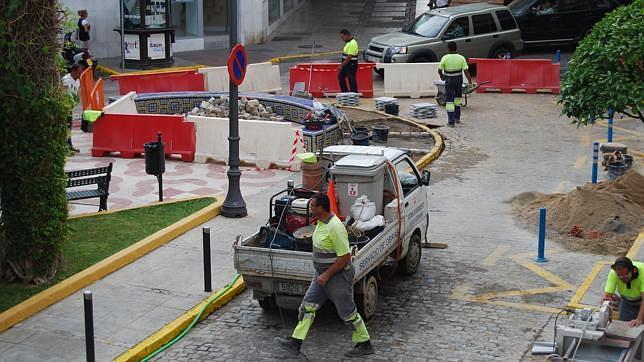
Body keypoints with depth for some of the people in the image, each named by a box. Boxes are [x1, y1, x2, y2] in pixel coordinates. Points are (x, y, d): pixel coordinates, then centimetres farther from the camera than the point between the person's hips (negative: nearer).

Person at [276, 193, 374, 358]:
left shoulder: (335, 227, -27)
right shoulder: (321, 222, 3)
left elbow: (345, 257, -27)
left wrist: (326, 275, -22)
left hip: (338, 276, -9)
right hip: (323, 274, 10)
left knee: (347, 312, 3)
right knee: (307, 305, 7)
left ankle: (364, 345, 19)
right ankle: (295, 342, 11)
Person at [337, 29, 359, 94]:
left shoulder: (352, 44, -22)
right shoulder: (348, 42, 10)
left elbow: (349, 57, -25)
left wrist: (341, 65, -22)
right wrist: (342, 65, 17)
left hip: (351, 65, -11)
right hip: (347, 64, 11)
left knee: (351, 80, -5)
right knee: (341, 76, 18)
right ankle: (345, 92, 25)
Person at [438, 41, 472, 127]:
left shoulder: (445, 58, -13)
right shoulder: (461, 58, -8)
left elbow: (439, 70, -2)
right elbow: (466, 71, -11)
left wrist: (442, 76, 19)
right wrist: (470, 82, -6)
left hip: (449, 81, -3)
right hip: (459, 80, 3)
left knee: (449, 101, 2)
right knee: (457, 99, 23)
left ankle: (451, 121, -2)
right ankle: (457, 118, 29)